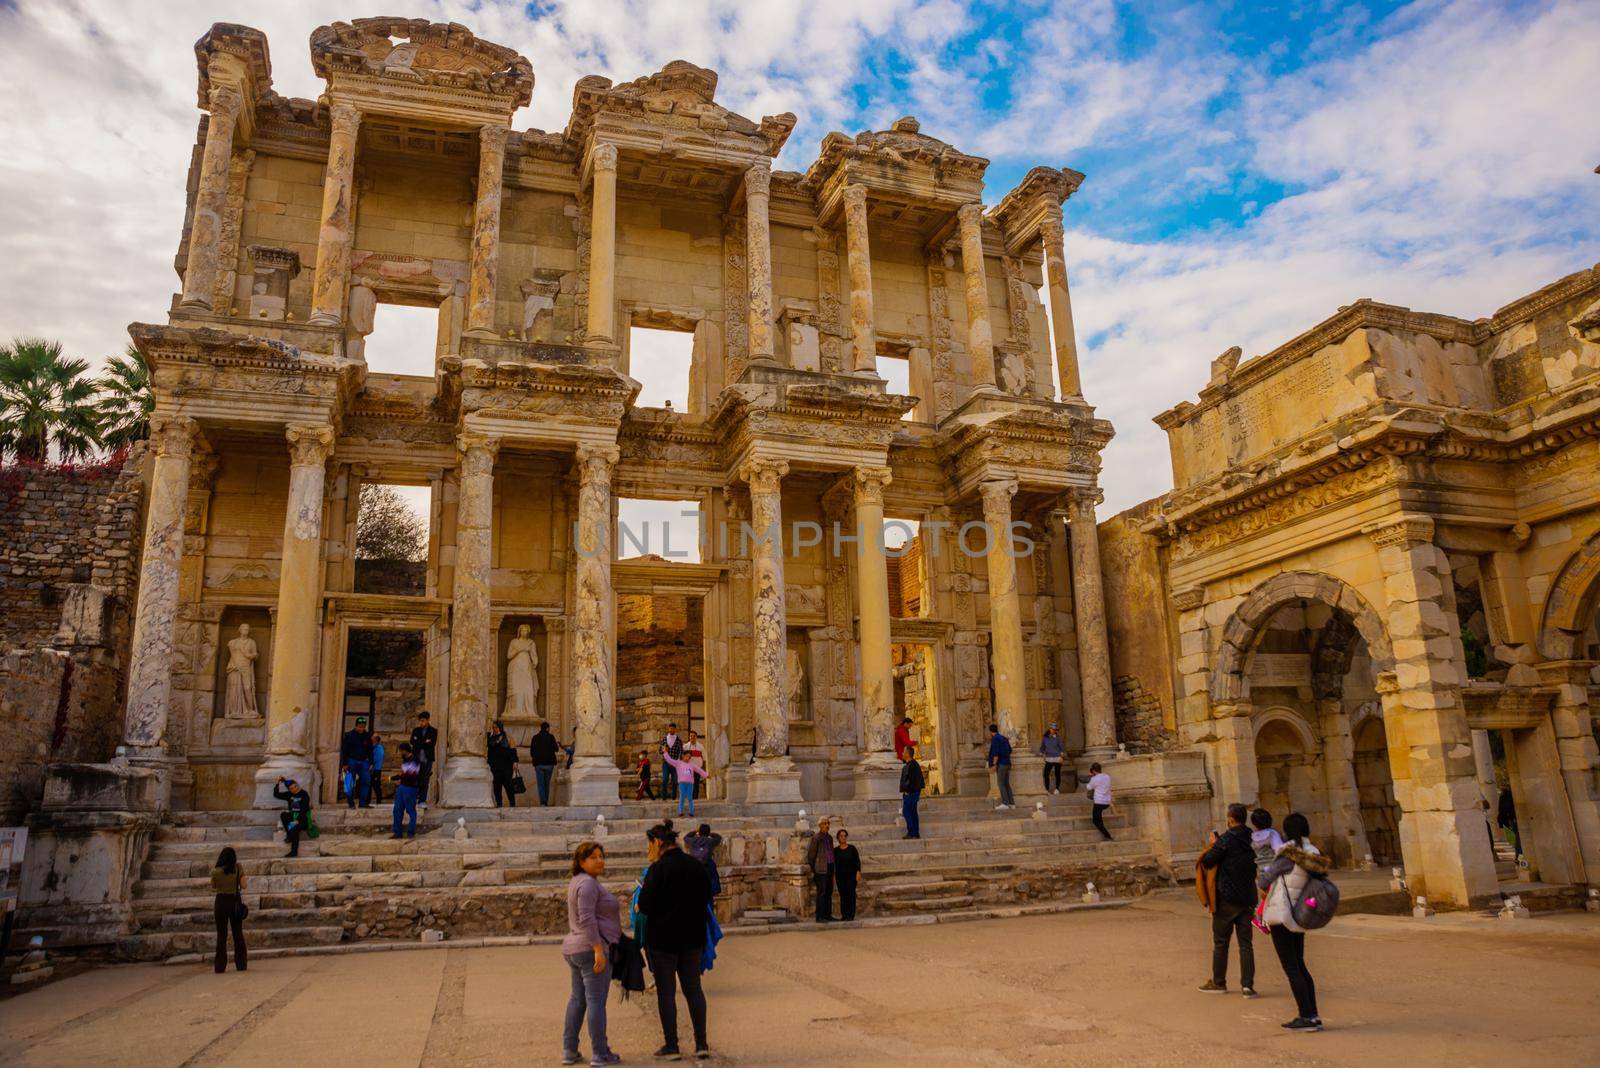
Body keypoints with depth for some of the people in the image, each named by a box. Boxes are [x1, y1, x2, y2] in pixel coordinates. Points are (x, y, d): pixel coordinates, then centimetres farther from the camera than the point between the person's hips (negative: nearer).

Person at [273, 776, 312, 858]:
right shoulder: (289, 795, 9)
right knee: (283, 814, -25)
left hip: (302, 818, -6)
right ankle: (289, 836, -22)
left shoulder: (304, 795, -8)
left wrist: (297, 820, -25)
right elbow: (276, 794, 10)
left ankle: (294, 851, -34)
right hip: (292, 817, 6)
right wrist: (278, 784, -4)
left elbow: (304, 809, -15)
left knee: (294, 828, -34)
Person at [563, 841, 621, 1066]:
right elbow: (587, 919, -24)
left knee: (578, 999, 14)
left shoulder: (577, 882, 15)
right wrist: (599, 949, -24)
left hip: (573, 949, 10)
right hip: (592, 949, -10)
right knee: (596, 1000, -3)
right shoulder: (588, 883, -16)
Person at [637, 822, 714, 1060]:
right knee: (693, 988, 13)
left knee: (666, 991, 7)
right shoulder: (696, 866, 1)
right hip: (693, 937, 5)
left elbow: (645, 904, -17)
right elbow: (706, 898, 10)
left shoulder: (658, 869, -17)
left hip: (663, 938, -5)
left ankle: (671, 1046, 11)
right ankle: (701, 1043, 12)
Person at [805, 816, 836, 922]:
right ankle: (819, 917, -6)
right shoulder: (816, 838, -9)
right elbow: (810, 854, -6)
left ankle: (828, 915, 14)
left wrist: (833, 869, 18)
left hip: (830, 867, 8)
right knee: (821, 893, -8)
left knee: (829, 892, 9)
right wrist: (811, 869, -2)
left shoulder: (829, 837, 14)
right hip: (821, 869, -8)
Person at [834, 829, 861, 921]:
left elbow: (857, 861, 0)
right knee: (843, 895, 1)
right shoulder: (835, 850, 5)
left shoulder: (852, 848, 1)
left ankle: (851, 915, -7)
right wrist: (833, 875, 2)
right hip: (840, 875, 2)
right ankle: (844, 915, 7)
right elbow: (833, 863, 7)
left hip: (851, 875, -2)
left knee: (851, 894, -8)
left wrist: (858, 872, -9)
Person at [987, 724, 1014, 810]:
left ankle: (1005, 803, -13)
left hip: (1001, 764, -9)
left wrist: (994, 764, -17)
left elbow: (996, 752, -18)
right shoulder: (1004, 738, 17)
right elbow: (1010, 750, 26)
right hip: (1007, 763, 9)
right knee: (1006, 784, 10)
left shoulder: (995, 739, -9)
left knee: (1001, 783, -8)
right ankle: (1012, 803, 9)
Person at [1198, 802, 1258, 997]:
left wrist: (1213, 844, 2)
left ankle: (1218, 982, 17)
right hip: (1247, 898, 5)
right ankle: (1247, 984, 0)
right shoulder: (1252, 840, 3)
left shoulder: (1226, 840, -15)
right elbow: (1256, 867, 16)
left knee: (1220, 941, 8)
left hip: (1226, 898, -5)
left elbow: (1207, 861, -14)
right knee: (1245, 942, 7)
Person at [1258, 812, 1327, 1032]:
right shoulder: (1314, 855, 2)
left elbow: (1264, 881, -12)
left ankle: (1306, 1017, 0)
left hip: (1281, 915, -7)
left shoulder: (1289, 854, -17)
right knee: (1299, 965, 17)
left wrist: (1259, 878, 11)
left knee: (1291, 967, -1)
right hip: (1299, 916, 7)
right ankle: (1313, 1016, 18)